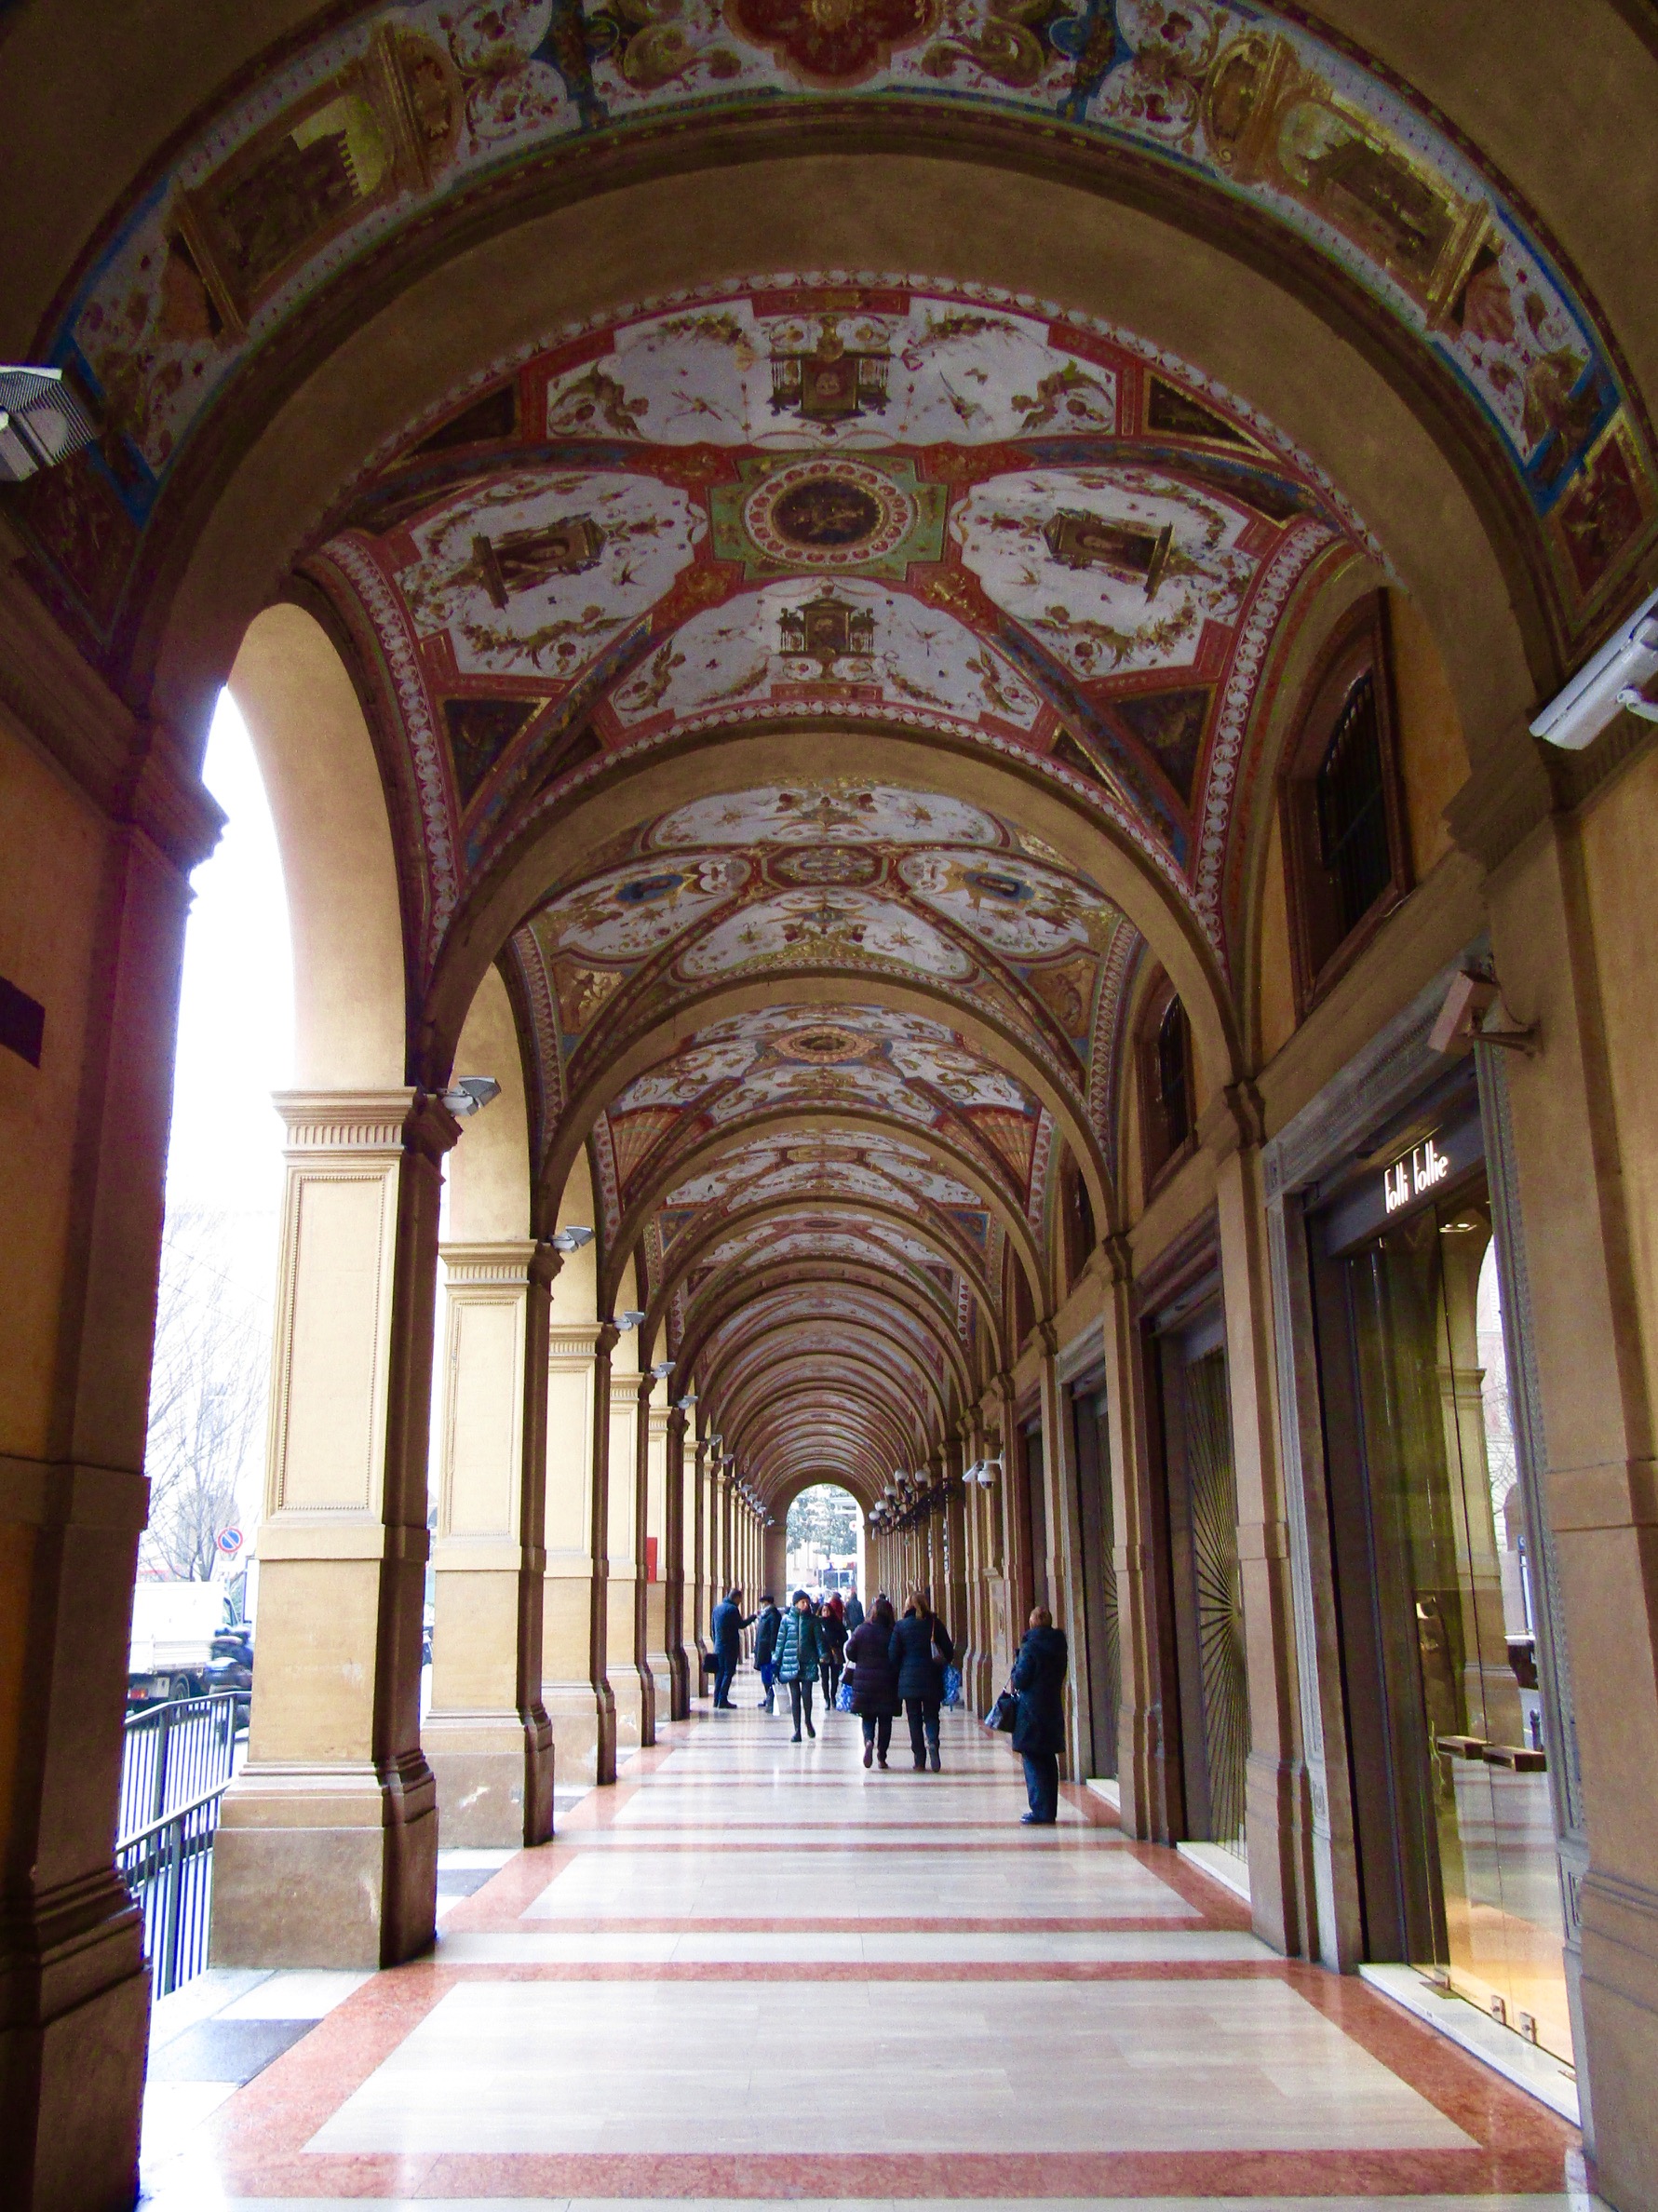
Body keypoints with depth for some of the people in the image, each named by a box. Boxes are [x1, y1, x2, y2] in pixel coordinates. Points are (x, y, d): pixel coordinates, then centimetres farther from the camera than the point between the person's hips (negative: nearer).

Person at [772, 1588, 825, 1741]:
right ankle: (797, 1730, 9)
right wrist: (776, 1660, 6)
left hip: (808, 1662, -1)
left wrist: (822, 1655, -10)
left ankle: (808, 1721, 19)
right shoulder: (786, 1619, 4)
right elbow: (780, 1641, 8)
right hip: (791, 1661, 1)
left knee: (806, 1693, -8)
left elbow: (819, 1639, 4)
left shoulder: (813, 1619, 4)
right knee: (795, 1696, 1)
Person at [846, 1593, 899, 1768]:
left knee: (867, 1717, 11)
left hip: (864, 1680, 0)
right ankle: (882, 1756, 8)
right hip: (888, 1681, 0)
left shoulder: (862, 1630, -5)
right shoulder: (895, 1631, -7)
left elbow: (850, 1652, -1)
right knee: (885, 1720, 10)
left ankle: (869, 1741, -17)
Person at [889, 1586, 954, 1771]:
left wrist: (899, 1674, 11)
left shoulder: (901, 1626, -3)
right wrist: (943, 1666, 17)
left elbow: (893, 1654, -2)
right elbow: (949, 1651, 1)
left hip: (908, 1679, 0)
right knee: (931, 1715, 11)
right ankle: (932, 1741, -19)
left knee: (914, 1718, 8)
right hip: (932, 1679, 0)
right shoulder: (935, 1623, -1)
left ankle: (920, 1761, 5)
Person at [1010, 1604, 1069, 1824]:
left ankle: (1040, 1812, -3)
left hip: (1032, 1711, -7)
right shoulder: (1059, 1646, 8)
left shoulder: (1031, 1647, -14)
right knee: (1049, 1761, 12)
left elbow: (1020, 1680, -14)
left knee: (1033, 1762, -2)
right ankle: (1050, 1811, 16)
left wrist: (1013, 1680, 7)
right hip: (1053, 1710, 7)